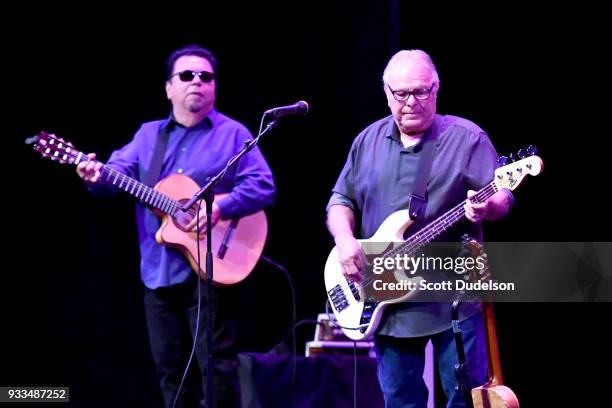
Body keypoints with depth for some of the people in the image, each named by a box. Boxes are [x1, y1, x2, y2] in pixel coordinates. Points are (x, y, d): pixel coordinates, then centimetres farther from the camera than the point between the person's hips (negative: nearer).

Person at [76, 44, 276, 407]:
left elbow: (263, 187, -6)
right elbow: (121, 170, 3)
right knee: (170, 368, 9)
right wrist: (98, 176, -20)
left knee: (216, 364, -7)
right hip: (158, 271, 5)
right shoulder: (148, 134, 16)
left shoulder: (232, 134, 2)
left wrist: (219, 207, -20)